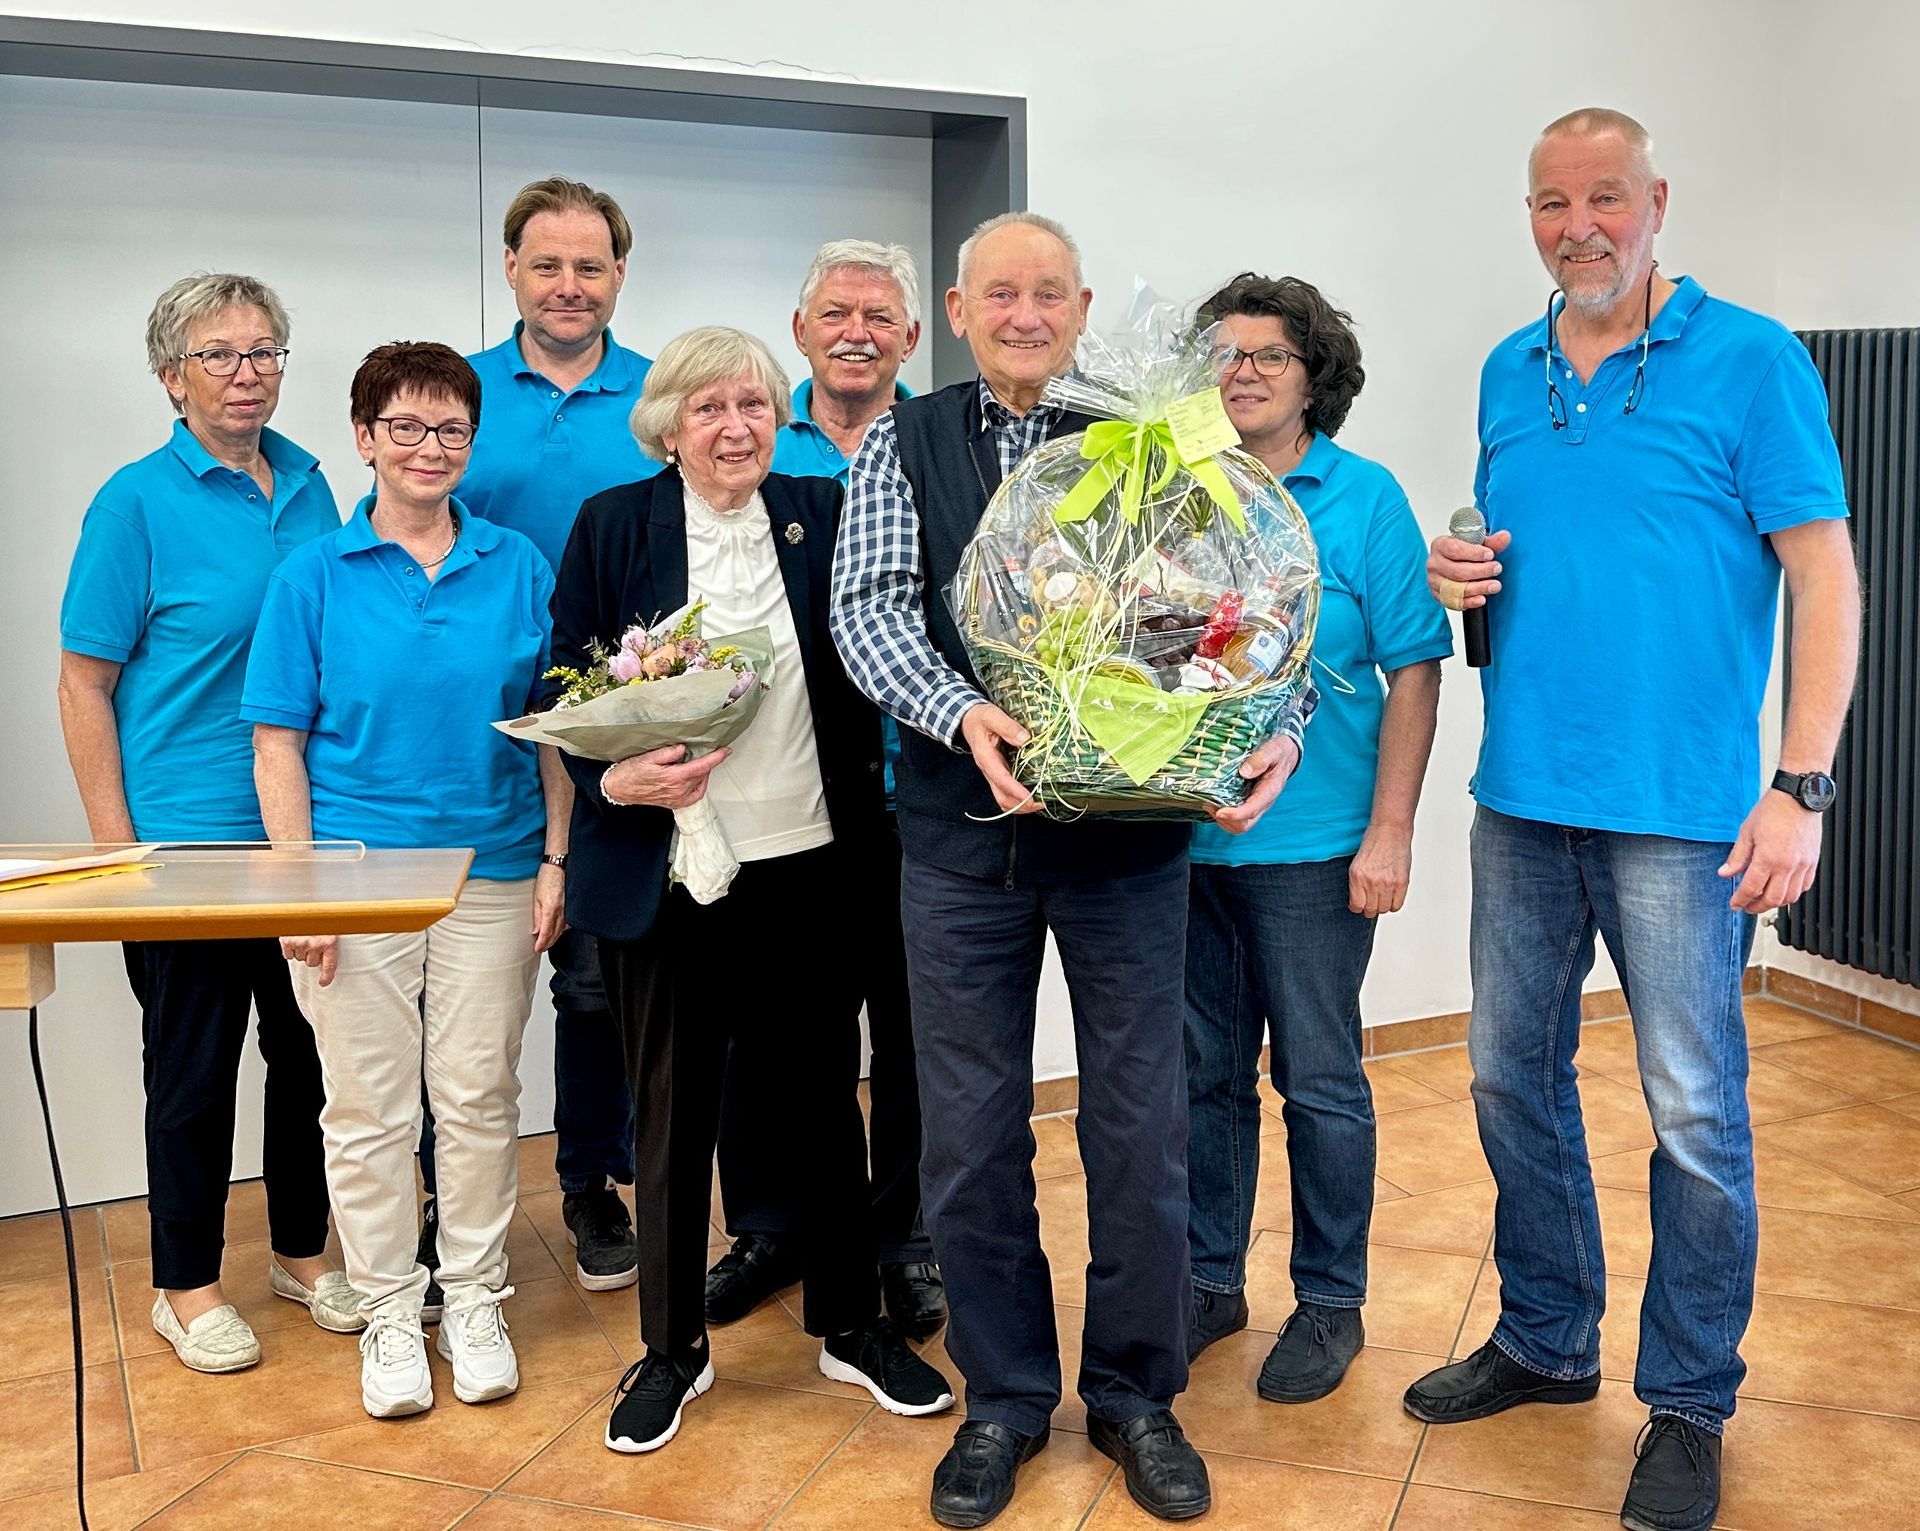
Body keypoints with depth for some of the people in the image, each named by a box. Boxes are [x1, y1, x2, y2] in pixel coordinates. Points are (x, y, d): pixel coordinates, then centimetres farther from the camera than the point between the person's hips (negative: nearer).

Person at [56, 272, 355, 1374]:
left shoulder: (309, 485, 6)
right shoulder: (138, 502, -9)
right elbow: (85, 683, -8)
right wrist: (116, 846, -12)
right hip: (189, 836, -5)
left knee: (312, 1046, 14)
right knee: (195, 1065, 8)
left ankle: (302, 1252, 32)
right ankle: (188, 1286, 25)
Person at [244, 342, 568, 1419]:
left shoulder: (518, 566, 4)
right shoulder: (314, 576, 0)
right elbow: (279, 743, -1)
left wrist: (556, 862, -1)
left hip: (492, 873, 1)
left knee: (479, 1096, 8)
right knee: (368, 1108, 6)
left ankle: (476, 1300, 25)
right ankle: (390, 1311, 23)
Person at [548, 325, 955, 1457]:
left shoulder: (825, 514, 3)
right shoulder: (613, 526, 0)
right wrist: (613, 780, -16)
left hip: (810, 863, 1)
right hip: (665, 869, -1)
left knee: (825, 1095, 12)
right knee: (674, 1107, 9)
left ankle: (852, 1325, 30)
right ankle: (673, 1347, 28)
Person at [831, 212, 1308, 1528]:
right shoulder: (903, 443, 6)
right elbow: (871, 606, -6)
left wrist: (1275, 726, -20)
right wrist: (963, 712, -24)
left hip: (1129, 830, 0)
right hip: (963, 831, 0)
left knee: (1142, 1127, 7)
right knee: (971, 1135, 8)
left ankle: (1136, 1393, 27)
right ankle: (1005, 1397, 27)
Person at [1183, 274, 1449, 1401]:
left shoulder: (1363, 498, -3)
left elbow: (1414, 672, -6)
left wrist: (1390, 831, -11)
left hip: (1311, 847, -3)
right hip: (1183, 841, 4)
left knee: (1320, 1083, 6)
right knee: (1205, 1074, 13)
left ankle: (1331, 1301, 22)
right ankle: (1211, 1281, 29)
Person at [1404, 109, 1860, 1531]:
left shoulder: (1752, 362, -6)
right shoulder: (1509, 374, 11)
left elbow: (1824, 577, -9)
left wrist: (1799, 787, -17)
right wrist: (1463, 576, -2)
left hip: (1679, 805, -5)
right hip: (1522, 795, 6)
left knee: (1695, 1114, 2)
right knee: (1515, 1079, 14)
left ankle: (1691, 1404, 20)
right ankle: (1546, 1342, 33)